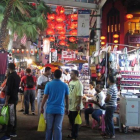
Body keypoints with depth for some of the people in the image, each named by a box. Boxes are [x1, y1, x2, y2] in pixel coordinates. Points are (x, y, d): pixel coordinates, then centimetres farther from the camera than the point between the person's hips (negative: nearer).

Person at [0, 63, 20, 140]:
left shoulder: (11, 76, -17)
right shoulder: (17, 76, 10)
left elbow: (9, 89, -21)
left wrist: (6, 101, -19)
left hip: (11, 99, -9)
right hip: (15, 98, 9)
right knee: (13, 115, 14)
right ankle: (13, 132, 22)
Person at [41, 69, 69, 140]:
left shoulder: (49, 84, -5)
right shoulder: (65, 85, -1)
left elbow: (45, 97, -4)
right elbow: (67, 98, 6)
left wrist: (42, 107, 6)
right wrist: (67, 108, 17)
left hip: (50, 109, 0)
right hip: (60, 109, 0)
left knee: (49, 128, 12)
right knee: (58, 128, 4)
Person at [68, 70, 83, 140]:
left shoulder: (78, 83, -18)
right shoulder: (71, 82, 9)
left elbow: (80, 95, -22)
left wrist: (79, 105, -24)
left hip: (75, 106, -8)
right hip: (70, 105, 9)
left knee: (75, 121, 4)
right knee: (71, 120, 19)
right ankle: (73, 134, 35)